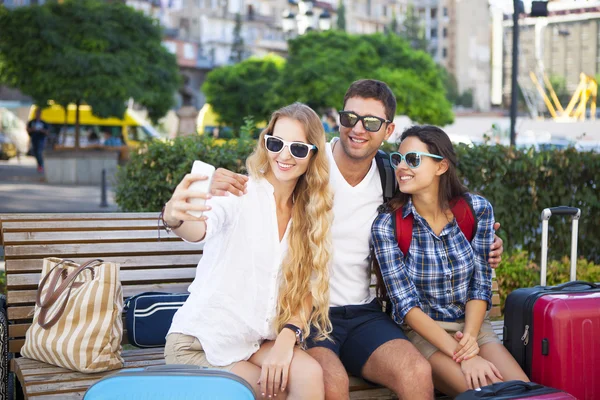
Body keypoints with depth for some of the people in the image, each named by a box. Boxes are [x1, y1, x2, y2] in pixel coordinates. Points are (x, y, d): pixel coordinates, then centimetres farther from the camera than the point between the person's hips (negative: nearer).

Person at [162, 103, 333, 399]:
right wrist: (175, 218, -57)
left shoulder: (309, 212, 4)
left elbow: (305, 286, 4)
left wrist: (288, 336, -15)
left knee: (310, 375, -22)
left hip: (257, 341, 4)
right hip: (201, 341, -4)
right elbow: (200, 228, -33)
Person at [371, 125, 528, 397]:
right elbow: (406, 304, -16)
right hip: (420, 331, -3)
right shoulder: (387, 224, -14)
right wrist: (462, 354, -25)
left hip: (472, 326, 3)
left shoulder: (477, 209, -6)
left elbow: (480, 284, -1)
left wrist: (470, 337, -19)